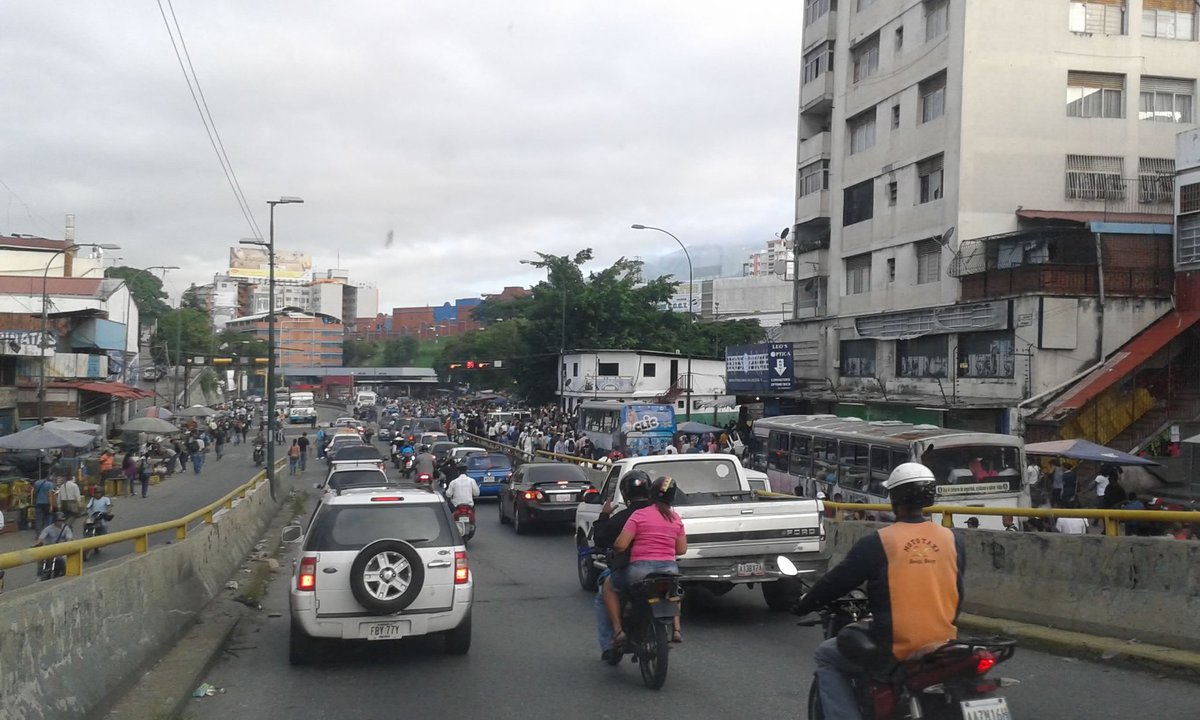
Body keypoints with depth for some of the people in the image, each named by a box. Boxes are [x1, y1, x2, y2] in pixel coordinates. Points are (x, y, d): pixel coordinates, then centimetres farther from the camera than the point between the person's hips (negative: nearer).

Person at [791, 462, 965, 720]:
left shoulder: (878, 542, -10)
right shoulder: (952, 539, 3)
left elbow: (837, 581, 0)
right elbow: (956, 592, 16)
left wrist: (805, 604, 17)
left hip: (895, 650, -5)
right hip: (943, 647, 5)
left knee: (827, 656, 16)